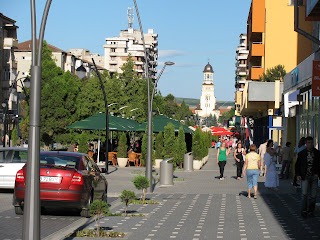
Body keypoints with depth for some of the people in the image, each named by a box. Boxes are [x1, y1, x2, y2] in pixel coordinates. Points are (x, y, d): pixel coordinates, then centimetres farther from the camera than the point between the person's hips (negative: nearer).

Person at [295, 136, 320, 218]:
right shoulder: (302, 153, 3)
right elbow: (297, 165, 9)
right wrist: (298, 175, -3)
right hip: (305, 177, -1)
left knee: (313, 195, 3)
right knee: (305, 193, -15)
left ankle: (310, 211, 18)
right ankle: (304, 211, -5)